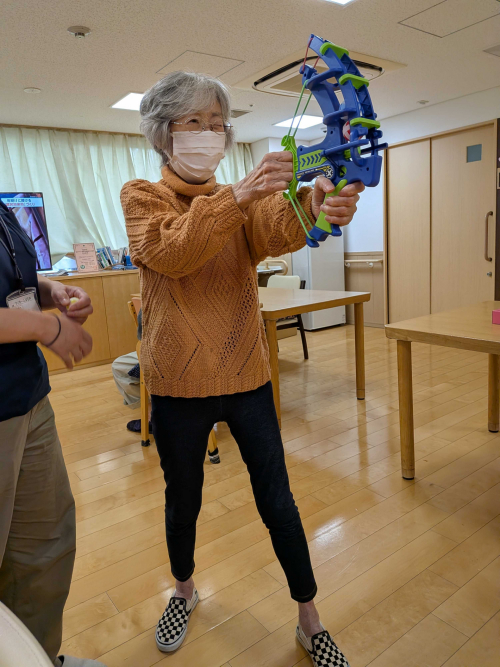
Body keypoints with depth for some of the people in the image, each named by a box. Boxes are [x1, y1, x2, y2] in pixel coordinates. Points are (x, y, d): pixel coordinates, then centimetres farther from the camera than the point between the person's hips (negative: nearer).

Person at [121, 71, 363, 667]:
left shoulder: (245, 200, 7)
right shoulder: (141, 195, 1)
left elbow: (277, 232, -16)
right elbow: (170, 251, -21)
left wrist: (313, 207, -39)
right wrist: (237, 197, -35)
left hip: (245, 373, 2)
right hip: (178, 381, -1)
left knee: (277, 501, 8)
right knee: (182, 501, 17)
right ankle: (184, 590, 46)